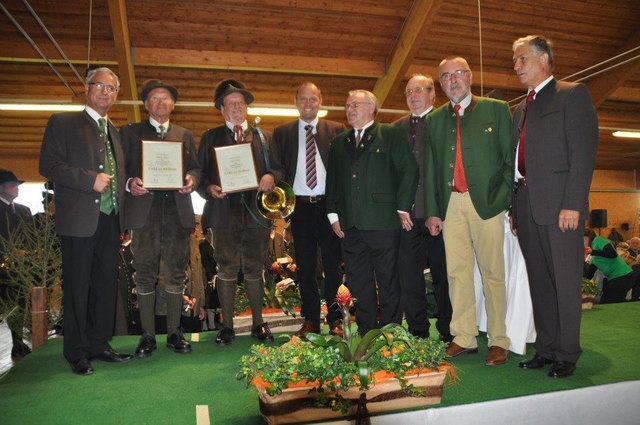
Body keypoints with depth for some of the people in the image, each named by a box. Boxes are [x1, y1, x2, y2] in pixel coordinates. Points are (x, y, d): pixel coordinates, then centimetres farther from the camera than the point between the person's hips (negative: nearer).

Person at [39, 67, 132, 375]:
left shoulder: (114, 131, 19)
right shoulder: (63, 123, 2)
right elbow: (49, 165, -8)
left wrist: (130, 186, 5)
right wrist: (90, 179, -17)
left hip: (110, 219, 6)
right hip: (79, 219, -6)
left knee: (106, 283, 9)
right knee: (77, 286, 1)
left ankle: (99, 344, 21)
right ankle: (76, 352, 13)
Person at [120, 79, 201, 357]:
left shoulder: (184, 135, 19)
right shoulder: (130, 132, 13)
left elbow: (196, 168, 15)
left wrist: (192, 180, -6)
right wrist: (130, 183, -13)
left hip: (178, 211, 2)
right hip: (144, 211, -1)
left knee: (175, 275, 5)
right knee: (145, 276, 1)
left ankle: (174, 333, 15)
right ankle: (148, 336, 12)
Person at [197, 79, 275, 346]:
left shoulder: (263, 137, 16)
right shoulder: (210, 138, 13)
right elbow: (199, 174, 8)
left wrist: (270, 177, -9)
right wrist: (209, 189, -11)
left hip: (256, 211, 1)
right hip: (224, 211, 0)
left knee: (254, 269, 6)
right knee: (227, 269, 3)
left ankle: (258, 324, 17)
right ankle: (227, 326, 14)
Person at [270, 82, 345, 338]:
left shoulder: (336, 130, 8)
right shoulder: (282, 133, 11)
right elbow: (277, 167, 7)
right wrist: (273, 178, -16)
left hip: (329, 205, -1)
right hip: (300, 206, 1)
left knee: (333, 264, 2)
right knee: (305, 266, 7)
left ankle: (335, 319, 14)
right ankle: (310, 320, 19)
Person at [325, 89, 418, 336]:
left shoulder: (391, 135, 4)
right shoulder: (339, 143, 19)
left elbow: (409, 170, -3)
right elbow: (332, 179, 17)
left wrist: (403, 208, -7)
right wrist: (333, 214, 8)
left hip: (383, 222, -4)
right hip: (350, 224, 5)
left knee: (389, 281, 4)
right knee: (358, 283, 9)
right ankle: (366, 334, 20)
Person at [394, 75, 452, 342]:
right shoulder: (398, 127, 16)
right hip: (407, 211, 5)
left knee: (444, 274, 6)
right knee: (408, 275, 8)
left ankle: (448, 334, 19)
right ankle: (418, 333, 21)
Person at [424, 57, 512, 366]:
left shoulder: (496, 110, 6)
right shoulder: (434, 120, 15)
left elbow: (512, 158, 1)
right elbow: (429, 169, 14)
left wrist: (507, 200, -8)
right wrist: (431, 211, 8)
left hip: (487, 202, -3)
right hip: (450, 205, 3)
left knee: (492, 273, 1)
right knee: (457, 272, 5)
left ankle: (498, 341, 11)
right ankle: (464, 338, 15)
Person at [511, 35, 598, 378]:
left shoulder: (573, 95, 1)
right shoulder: (520, 109, 22)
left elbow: (584, 153, -10)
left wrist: (573, 204, -18)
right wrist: (514, 208, 11)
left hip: (559, 204, -7)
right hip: (526, 205, 7)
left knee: (565, 282, 0)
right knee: (539, 282, 11)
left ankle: (566, 355, 12)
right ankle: (546, 348, 21)